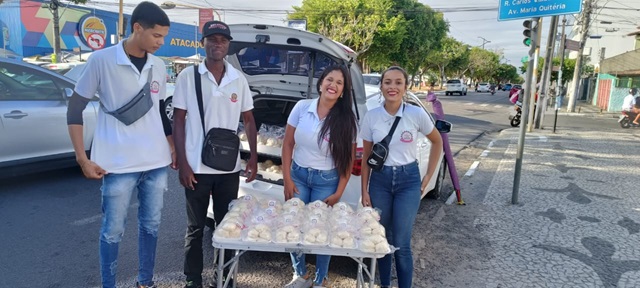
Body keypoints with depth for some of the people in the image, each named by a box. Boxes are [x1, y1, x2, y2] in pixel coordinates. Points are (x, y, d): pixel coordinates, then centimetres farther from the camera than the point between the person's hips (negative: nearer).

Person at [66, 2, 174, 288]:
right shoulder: (101, 60, -8)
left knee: (151, 225, 14)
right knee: (112, 230, 6)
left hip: (157, 161, 5)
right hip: (119, 164, -4)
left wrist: (173, 148, 17)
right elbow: (75, 108, -4)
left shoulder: (158, 66, 7)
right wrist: (82, 158, -8)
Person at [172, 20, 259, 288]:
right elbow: (178, 120, -3)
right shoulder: (188, 76, -4)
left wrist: (253, 157, 3)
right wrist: (182, 163, -9)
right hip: (196, 166, -2)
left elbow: (248, 120, 10)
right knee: (196, 227, 10)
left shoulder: (239, 79, 4)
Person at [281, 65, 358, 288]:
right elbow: (288, 144, -1)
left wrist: (338, 193, -7)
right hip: (298, 175, 2)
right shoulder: (302, 107, -7)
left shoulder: (347, 120, -10)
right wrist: (287, 179, -3)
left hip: (327, 181, -2)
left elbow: (349, 159, -4)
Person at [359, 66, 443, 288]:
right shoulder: (371, 117, -4)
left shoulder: (417, 114, -8)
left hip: (408, 180, -2)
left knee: (401, 243, -2)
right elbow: (366, 157, 4)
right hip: (379, 180, 2)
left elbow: (437, 142, 8)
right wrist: (364, 191, 2)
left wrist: (428, 176, 5)